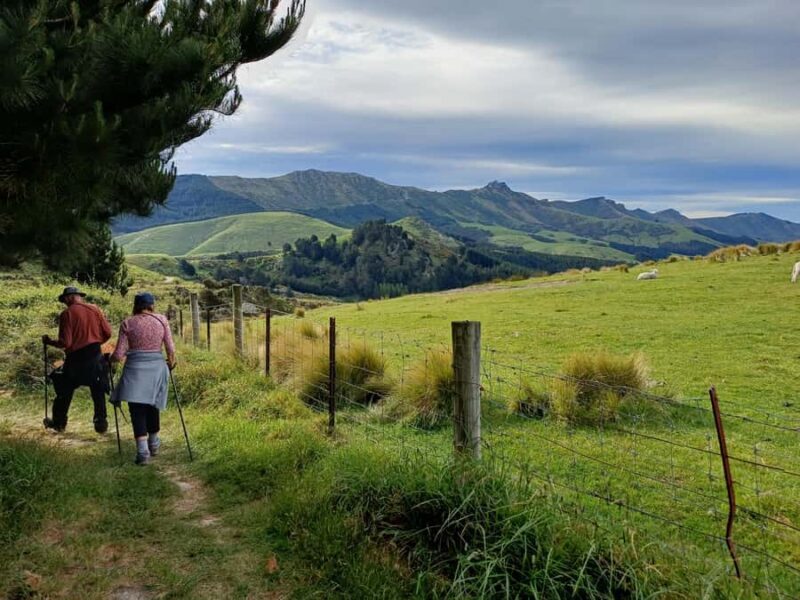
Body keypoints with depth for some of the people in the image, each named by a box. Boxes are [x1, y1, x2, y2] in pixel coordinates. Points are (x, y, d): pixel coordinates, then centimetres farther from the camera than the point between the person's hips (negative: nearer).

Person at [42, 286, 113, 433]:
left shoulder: (67, 314, -11)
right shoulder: (95, 309, 2)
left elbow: (65, 343, -14)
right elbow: (107, 333, 2)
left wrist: (49, 341, 3)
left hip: (76, 358, -3)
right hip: (96, 356, 3)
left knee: (65, 391, 15)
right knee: (98, 392, 11)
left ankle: (59, 423, 27)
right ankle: (101, 423, 10)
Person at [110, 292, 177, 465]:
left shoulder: (127, 323, -2)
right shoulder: (162, 320, 0)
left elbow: (119, 354, -4)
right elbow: (170, 348, -1)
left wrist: (110, 360, 17)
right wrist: (171, 362, 18)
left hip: (135, 368, -2)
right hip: (157, 367, 2)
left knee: (137, 409, 0)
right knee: (152, 405, 19)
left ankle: (143, 450, -12)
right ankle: (154, 443, 34)